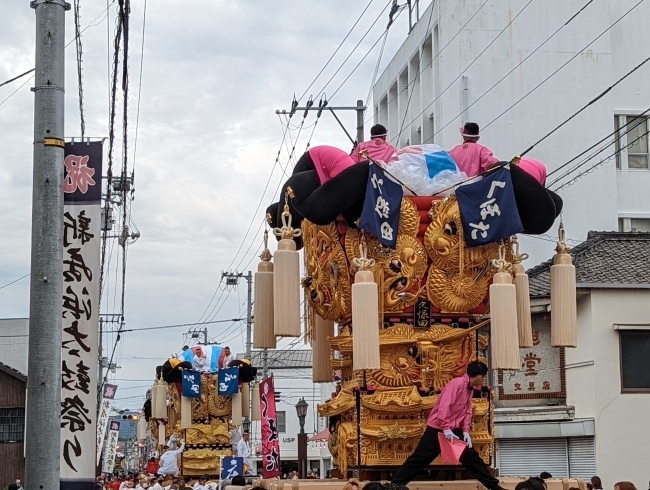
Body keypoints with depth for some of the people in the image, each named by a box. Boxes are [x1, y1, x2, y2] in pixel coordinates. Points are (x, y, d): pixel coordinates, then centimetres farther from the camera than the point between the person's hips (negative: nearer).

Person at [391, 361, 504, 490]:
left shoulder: (470, 389, 10)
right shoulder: (457, 384, -18)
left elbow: (467, 411, 10)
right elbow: (444, 405, -26)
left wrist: (466, 431, -2)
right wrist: (446, 429, -30)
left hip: (454, 430, 8)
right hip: (438, 428, -8)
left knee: (471, 457, 8)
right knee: (420, 458, -6)